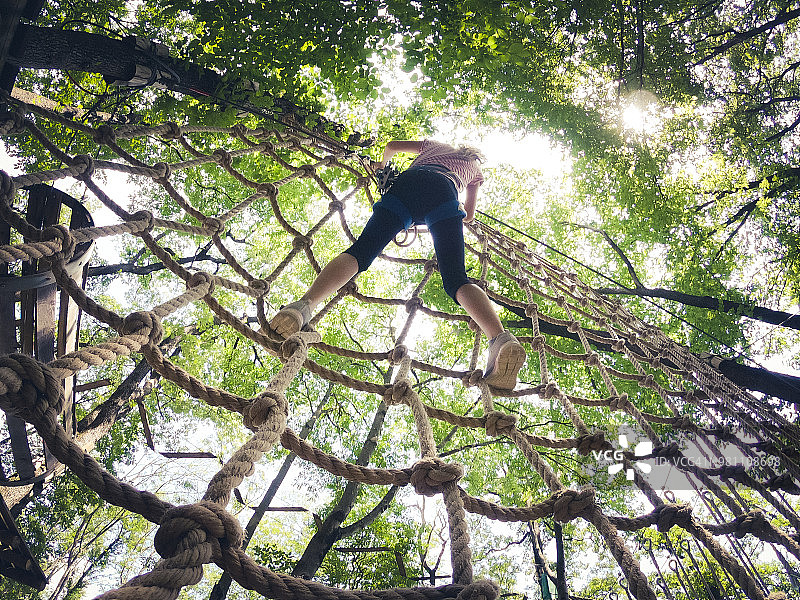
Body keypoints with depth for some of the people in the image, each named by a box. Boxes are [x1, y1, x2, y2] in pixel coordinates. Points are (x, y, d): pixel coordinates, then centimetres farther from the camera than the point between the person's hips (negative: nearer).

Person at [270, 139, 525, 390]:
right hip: (443, 192, -1)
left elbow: (392, 145, 45)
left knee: (360, 252, -17)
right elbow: (468, 215, 41)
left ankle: (303, 305, -44)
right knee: (456, 279, -15)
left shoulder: (436, 144, 45)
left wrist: (382, 163, 65)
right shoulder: (476, 169, 40)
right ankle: (500, 339, -42)